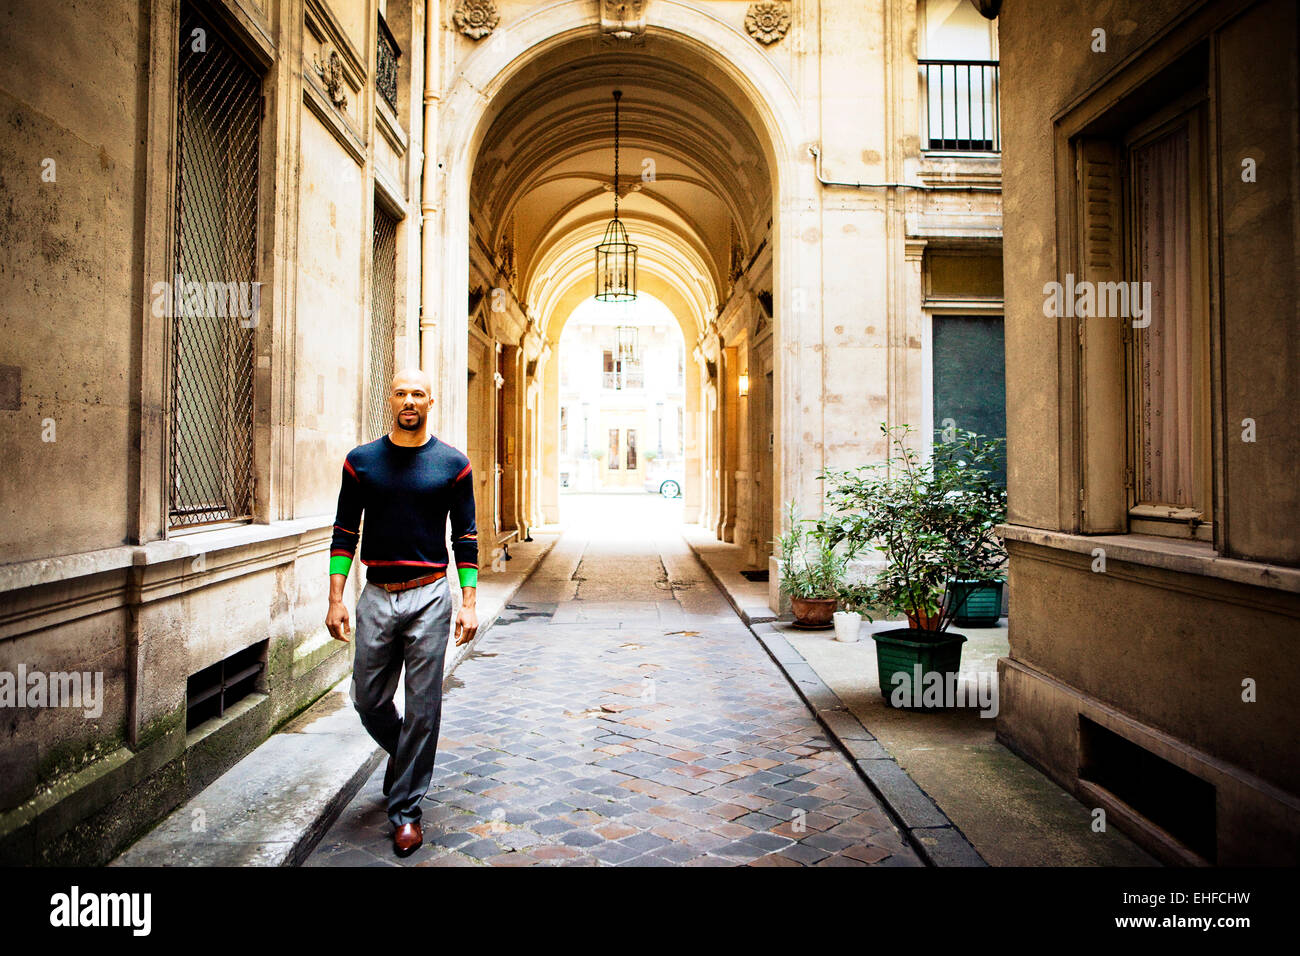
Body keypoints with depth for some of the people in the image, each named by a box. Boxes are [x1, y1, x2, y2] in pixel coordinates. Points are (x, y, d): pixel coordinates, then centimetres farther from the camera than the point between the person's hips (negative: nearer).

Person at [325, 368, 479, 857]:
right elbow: (345, 533, 7)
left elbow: (466, 537, 3)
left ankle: (406, 808, 15)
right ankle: (404, 756, 40)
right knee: (368, 701, 10)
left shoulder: (453, 464, 2)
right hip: (376, 596, 2)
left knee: (423, 707, 1)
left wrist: (469, 603, -3)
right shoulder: (361, 460, 6)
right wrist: (335, 599, 0)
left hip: (429, 596, -2)